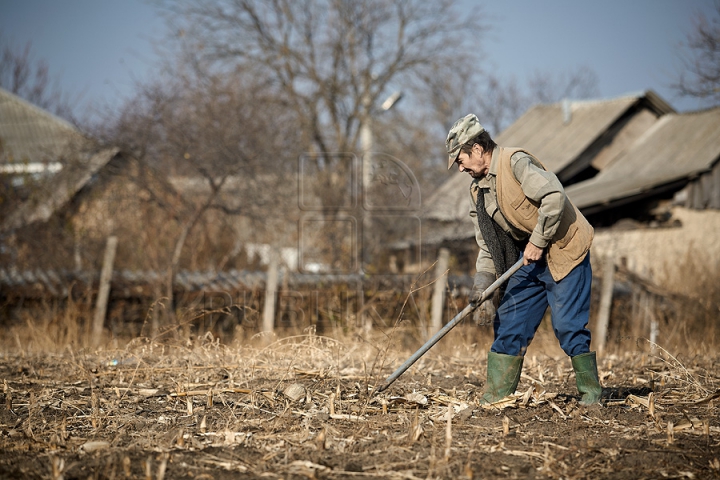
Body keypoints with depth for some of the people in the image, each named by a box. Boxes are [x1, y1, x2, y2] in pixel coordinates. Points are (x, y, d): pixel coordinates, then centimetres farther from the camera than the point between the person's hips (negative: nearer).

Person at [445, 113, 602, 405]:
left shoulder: (516, 162, -15)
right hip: (527, 259, 9)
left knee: (567, 325, -10)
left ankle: (591, 391, 3)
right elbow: (488, 244, 12)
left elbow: (554, 196, -27)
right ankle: (495, 394, 9)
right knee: (508, 323, 4)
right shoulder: (478, 189, 11)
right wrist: (482, 285, 0)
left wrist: (538, 241, -20)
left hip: (563, 252, -9)